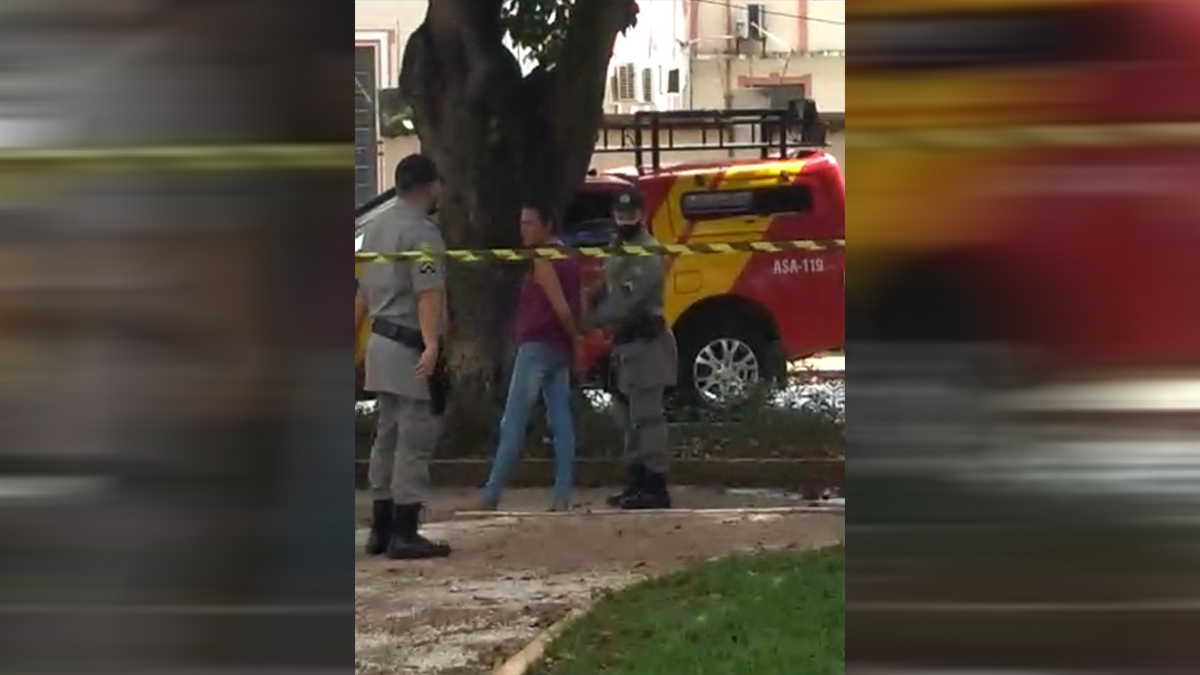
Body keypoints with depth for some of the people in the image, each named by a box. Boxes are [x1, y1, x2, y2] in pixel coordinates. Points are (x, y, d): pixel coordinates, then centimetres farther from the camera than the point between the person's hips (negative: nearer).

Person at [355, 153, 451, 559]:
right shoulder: (422, 232, -14)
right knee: (414, 441, -6)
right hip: (409, 346, -9)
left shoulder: (376, 226, 14)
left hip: (381, 340, 9)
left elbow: (364, 291, 18)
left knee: (388, 437, 15)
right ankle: (404, 534, -6)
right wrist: (431, 345, -32)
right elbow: (428, 293, -25)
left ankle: (381, 530, 19)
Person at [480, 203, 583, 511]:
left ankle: (490, 496, -6)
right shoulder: (568, 259, 14)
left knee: (513, 424, -7)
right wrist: (574, 340, 10)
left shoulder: (543, 261, -13)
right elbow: (579, 305, 14)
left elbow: (561, 308, -19)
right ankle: (562, 496, 0)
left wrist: (575, 339, -7)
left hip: (537, 347, -9)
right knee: (562, 422, 3)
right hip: (559, 350, 9)